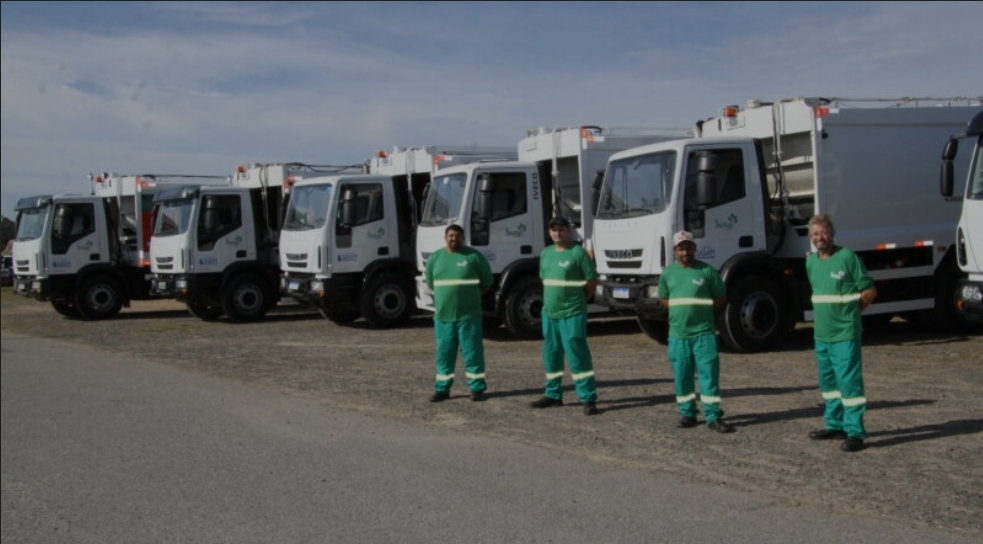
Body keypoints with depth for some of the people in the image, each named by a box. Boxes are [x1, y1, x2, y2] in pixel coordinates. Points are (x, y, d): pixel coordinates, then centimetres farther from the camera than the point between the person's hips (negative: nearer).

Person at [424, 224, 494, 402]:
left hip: (469, 314, -3)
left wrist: (471, 296, 4)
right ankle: (442, 389, 16)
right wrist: (446, 295, 11)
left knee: (472, 351, 0)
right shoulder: (434, 258, 7)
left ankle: (477, 388, 7)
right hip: (443, 314, 3)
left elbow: (487, 280, 4)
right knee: (444, 353, 8)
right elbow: (430, 283, 17)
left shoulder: (474, 256, -3)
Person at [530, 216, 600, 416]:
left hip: (572, 314, -7)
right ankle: (553, 394, 25)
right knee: (551, 355, 13)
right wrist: (550, 299, 13)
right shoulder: (546, 253, 11)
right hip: (549, 313, 7)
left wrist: (578, 301, 2)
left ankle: (588, 398, -5)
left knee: (577, 355, -8)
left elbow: (592, 281, -6)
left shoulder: (578, 253, -9)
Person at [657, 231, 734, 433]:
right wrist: (679, 312, 3)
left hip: (704, 333, -3)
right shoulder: (668, 273, 7)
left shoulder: (707, 271, -2)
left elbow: (721, 298, 4)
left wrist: (704, 313, -3)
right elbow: (663, 299, 16)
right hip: (677, 334, 3)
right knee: (682, 376, 8)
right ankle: (687, 413, 20)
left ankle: (713, 416, 2)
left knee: (709, 373, -3)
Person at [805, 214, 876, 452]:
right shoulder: (811, 262, 10)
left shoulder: (847, 258, -9)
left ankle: (855, 432, -6)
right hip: (821, 333, 7)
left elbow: (869, 291, -5)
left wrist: (850, 311, 0)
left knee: (849, 381, -9)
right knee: (828, 381, 15)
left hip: (845, 334, -7)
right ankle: (835, 425, 27)